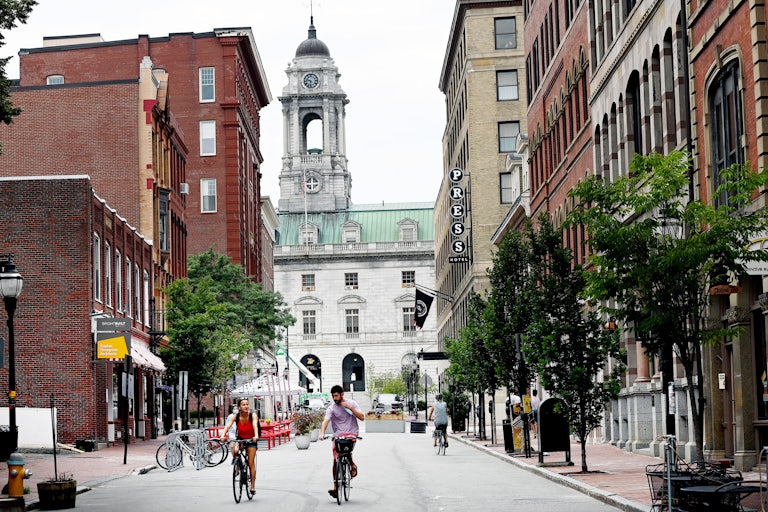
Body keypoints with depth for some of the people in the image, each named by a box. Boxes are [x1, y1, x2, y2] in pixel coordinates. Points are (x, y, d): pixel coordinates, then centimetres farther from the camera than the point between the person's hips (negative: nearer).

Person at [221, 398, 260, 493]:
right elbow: (228, 426, -28)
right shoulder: (235, 416, -16)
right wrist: (223, 435, -47)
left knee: (251, 463, -6)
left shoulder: (253, 416, -21)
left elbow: (255, 425, -37)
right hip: (240, 439, 1)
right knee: (234, 450, -31)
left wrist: (256, 436, -57)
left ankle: (253, 486, 3)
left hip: (251, 440, -1)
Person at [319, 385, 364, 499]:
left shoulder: (352, 403, 3)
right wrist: (322, 433, -33)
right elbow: (325, 421, -14)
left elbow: (362, 418, -3)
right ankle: (335, 488, -1)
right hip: (338, 435, 2)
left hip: (351, 434, -1)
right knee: (336, 460, -6)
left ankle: (353, 465, -5)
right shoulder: (331, 408, 0)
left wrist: (350, 408, -13)